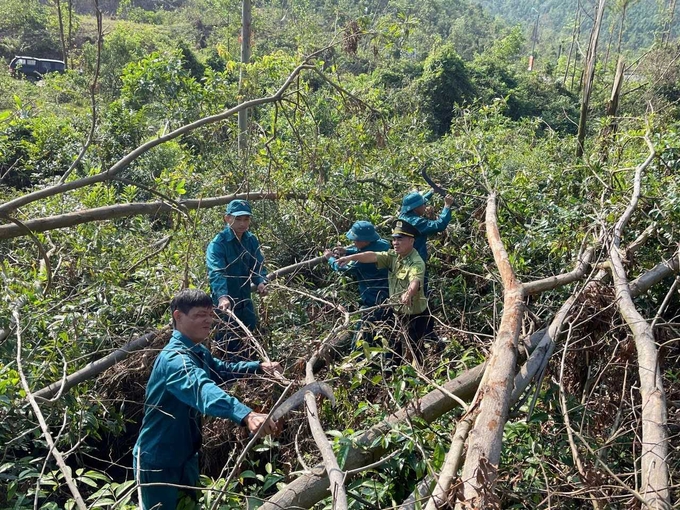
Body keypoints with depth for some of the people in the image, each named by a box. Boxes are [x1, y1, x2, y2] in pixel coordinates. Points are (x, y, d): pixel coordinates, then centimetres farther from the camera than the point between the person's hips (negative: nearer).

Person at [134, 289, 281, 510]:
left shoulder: (199, 353, 2)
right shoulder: (174, 358, -31)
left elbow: (220, 370, 22)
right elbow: (202, 388, -50)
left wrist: (258, 366, 7)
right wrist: (246, 415, -65)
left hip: (186, 455, 9)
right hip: (157, 461, -9)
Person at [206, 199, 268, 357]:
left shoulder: (251, 240, -1)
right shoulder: (217, 244, -21)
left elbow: (258, 265, -2)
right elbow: (216, 272, -34)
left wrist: (261, 281, -25)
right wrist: (222, 297, -51)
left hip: (245, 300, 6)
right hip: (225, 303, -6)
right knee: (228, 344, -1)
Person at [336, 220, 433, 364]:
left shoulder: (417, 262, -24)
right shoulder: (393, 256, 0)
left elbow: (415, 281, -43)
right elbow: (373, 256, -12)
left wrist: (408, 294, -64)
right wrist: (350, 257, -25)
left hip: (415, 315, -7)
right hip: (398, 312, 8)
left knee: (414, 352, 4)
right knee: (394, 348, 22)